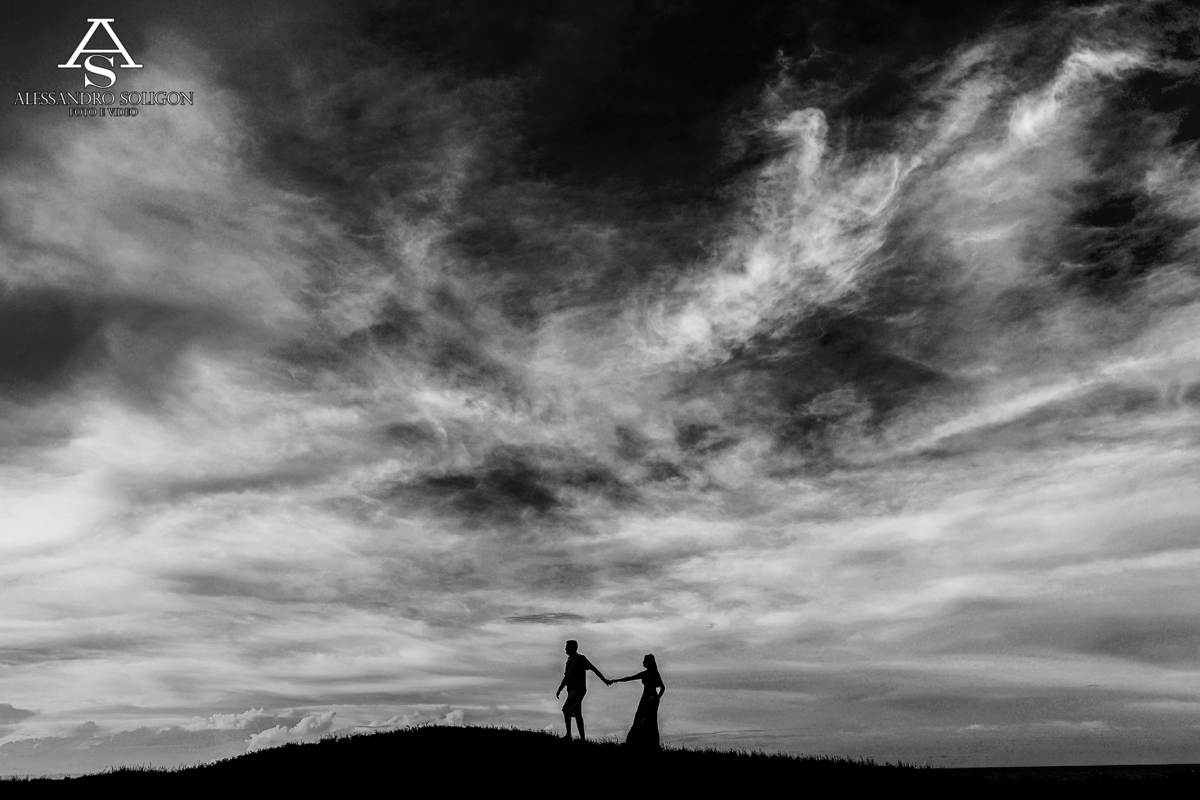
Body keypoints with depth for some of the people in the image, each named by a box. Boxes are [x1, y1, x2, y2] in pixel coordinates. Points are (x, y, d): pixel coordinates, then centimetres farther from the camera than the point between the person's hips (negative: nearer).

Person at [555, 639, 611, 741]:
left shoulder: (581, 658, -3)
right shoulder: (569, 661, 20)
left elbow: (594, 669, -10)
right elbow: (565, 678, 23)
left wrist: (604, 680, -17)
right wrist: (559, 690, 14)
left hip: (579, 689, -8)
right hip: (572, 690, 8)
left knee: (566, 709, -18)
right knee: (577, 714, 5)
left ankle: (568, 734, -18)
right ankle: (582, 738, 5)